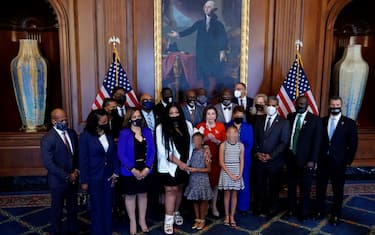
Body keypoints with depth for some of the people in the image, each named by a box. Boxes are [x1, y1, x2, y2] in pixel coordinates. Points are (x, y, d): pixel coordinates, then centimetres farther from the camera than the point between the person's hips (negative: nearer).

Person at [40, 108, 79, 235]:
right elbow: (49, 163, -20)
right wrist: (67, 176, -18)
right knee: (57, 209, 14)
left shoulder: (72, 133, -1)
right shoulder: (47, 139, -19)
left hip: (73, 178, 6)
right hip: (58, 181, -5)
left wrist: (76, 170, -5)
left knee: (73, 207, 20)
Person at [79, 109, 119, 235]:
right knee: (96, 207, 10)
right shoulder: (85, 136, -11)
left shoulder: (109, 135, 2)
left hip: (108, 176, 4)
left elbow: (114, 154, 6)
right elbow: (83, 160, -10)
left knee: (107, 206, 13)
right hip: (94, 178, -4)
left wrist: (115, 172, 0)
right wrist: (84, 181, -9)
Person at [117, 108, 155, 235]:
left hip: (145, 170, 3)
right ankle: (132, 222, 27)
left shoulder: (147, 131, 1)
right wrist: (133, 170, -18)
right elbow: (121, 154, -14)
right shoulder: (124, 133, -9)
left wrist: (147, 168, -11)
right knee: (130, 196, 10)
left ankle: (142, 220, 32)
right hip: (129, 171, -3)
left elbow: (152, 151, -1)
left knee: (143, 195, 15)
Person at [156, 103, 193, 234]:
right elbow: (163, 150, -14)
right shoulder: (161, 128, -11)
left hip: (184, 165, 4)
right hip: (169, 165, -4)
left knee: (179, 189, 15)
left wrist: (187, 161, 2)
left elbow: (191, 143, 7)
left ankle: (176, 213, 34)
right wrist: (178, 162, -15)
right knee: (171, 190, -5)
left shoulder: (187, 125, 1)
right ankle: (169, 220, 6)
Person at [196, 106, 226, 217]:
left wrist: (215, 140, -15)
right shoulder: (200, 126, 2)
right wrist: (206, 138, -15)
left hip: (216, 158, 1)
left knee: (215, 181, 4)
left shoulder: (221, 126, 4)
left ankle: (214, 205, 18)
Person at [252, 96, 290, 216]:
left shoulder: (284, 122, -3)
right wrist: (257, 152, -6)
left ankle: (272, 209, 27)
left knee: (274, 186, 10)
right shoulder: (259, 120, 9)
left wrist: (271, 156, -14)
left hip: (274, 161, -2)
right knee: (259, 185, 8)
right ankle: (259, 207, 25)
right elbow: (255, 138, 9)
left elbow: (284, 142, -8)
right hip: (259, 160, 3)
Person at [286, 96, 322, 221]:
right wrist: (285, 154, 2)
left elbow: (317, 141, -8)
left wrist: (312, 160, -13)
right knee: (291, 185, 14)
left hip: (305, 159, -3)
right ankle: (291, 208, 30)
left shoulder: (315, 120, -6)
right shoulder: (290, 117, 5)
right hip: (291, 156, 3)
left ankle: (304, 212, 24)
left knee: (305, 187, 8)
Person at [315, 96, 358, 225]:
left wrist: (348, 161, -6)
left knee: (338, 190, 10)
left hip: (339, 162, -2)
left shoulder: (349, 123, -4)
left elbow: (353, 144, -3)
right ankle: (320, 211, 28)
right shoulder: (322, 121, 3)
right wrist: (316, 157, 1)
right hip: (322, 161, 2)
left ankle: (335, 214, 26)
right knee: (320, 188, 11)